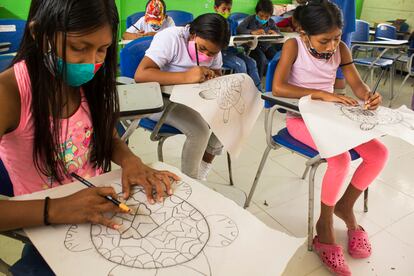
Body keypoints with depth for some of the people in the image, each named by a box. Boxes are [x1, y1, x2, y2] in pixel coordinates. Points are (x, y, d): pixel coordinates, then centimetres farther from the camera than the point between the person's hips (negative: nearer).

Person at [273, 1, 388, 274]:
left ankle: (345, 205, 14)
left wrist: (369, 96, -23)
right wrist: (321, 93, -31)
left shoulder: (340, 48, 1)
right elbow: (278, 88, -26)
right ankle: (325, 225, -6)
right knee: (341, 159, -29)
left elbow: (357, 83, 1)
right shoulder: (293, 46, -13)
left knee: (379, 153, -8)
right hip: (301, 117, -6)